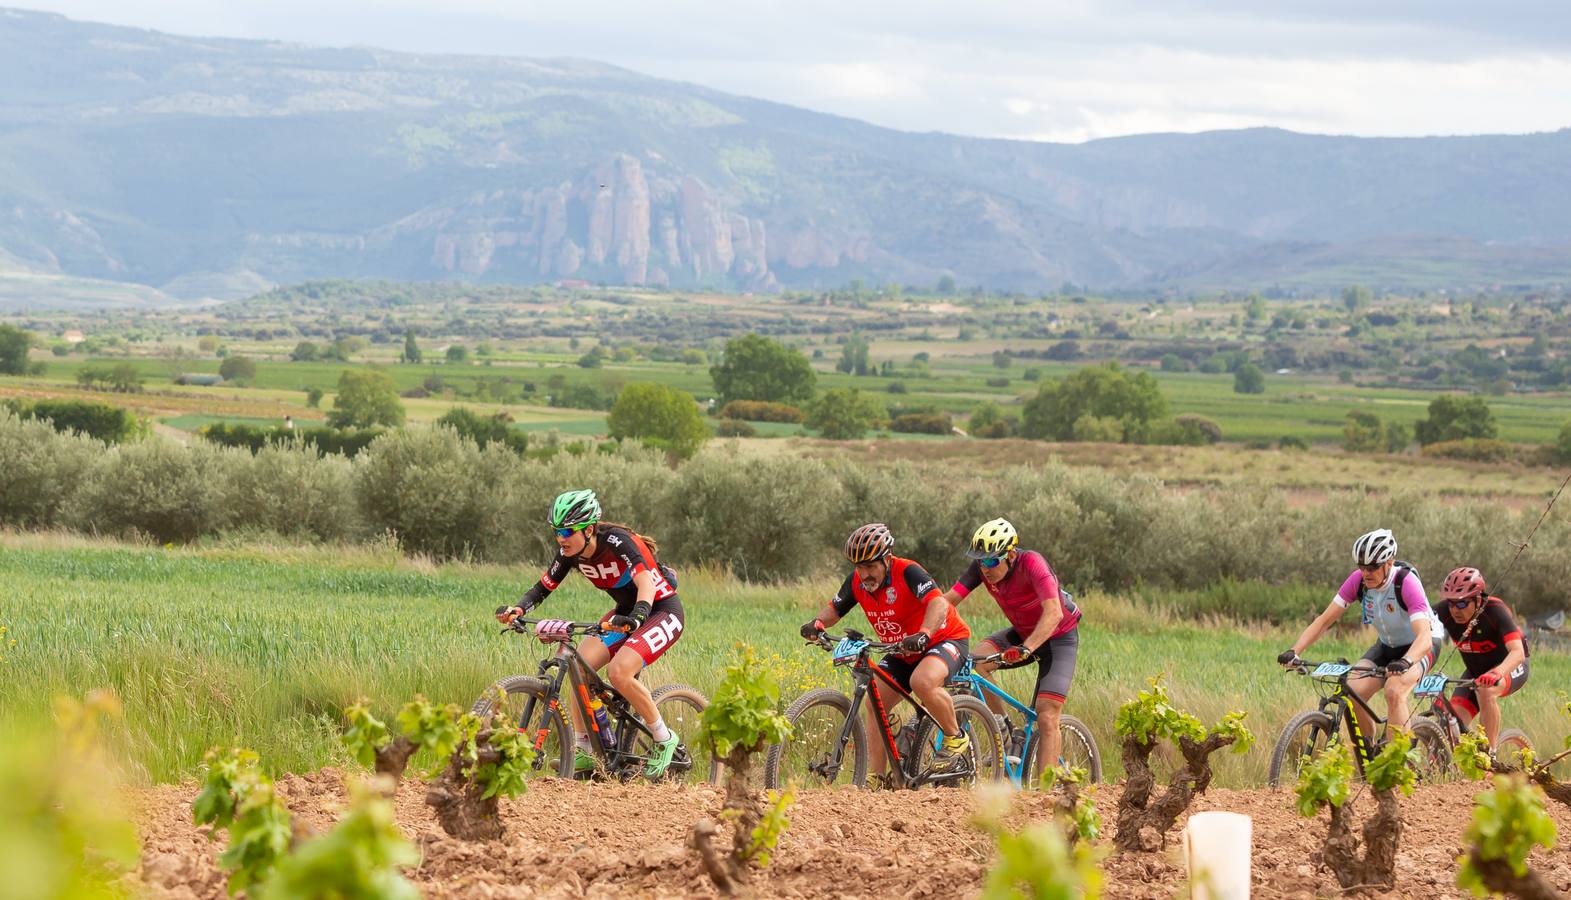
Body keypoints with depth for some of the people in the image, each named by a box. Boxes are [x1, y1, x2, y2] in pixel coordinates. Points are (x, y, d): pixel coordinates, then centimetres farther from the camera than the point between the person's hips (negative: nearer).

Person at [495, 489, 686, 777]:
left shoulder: (617, 541, -28)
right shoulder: (570, 553, -8)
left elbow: (646, 583, -39)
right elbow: (543, 587, -2)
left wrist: (635, 617, -57)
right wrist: (518, 608, -22)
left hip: (661, 610, -7)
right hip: (626, 613, 7)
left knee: (619, 672, -27)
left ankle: (664, 740, -8)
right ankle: (583, 752, -3)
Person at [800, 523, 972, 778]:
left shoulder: (907, 573, -27)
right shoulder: (857, 581, -8)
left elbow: (939, 604, -41)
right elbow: (834, 609, 2)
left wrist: (923, 634, -58)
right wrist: (818, 623, -21)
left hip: (944, 640, -7)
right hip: (904, 654, 8)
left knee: (922, 682, -36)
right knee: (874, 704, -5)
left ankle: (957, 740, -12)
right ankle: (876, 778, 2)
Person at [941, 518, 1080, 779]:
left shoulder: (1031, 563, -33)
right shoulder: (982, 567, -16)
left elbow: (1053, 613, -43)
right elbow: (946, 601, -19)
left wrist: (1026, 649, -57)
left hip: (1058, 637, -5)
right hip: (1022, 633, 5)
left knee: (1047, 717, -16)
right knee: (976, 661, -23)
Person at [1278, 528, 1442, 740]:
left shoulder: (1406, 583, -30)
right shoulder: (1358, 580, -16)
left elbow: (1424, 637, -40)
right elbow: (1324, 620, -14)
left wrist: (1404, 662, -61)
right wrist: (1294, 651, -29)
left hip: (1419, 647, -5)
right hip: (1386, 645, 5)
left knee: (1394, 691, -33)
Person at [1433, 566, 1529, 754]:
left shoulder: (1494, 610, -31)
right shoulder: (1445, 612, -20)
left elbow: (1518, 652, -41)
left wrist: (1496, 673, -60)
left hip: (1510, 666, -4)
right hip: (1476, 670, 4)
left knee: (1485, 691, -35)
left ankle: (1490, 754, -22)